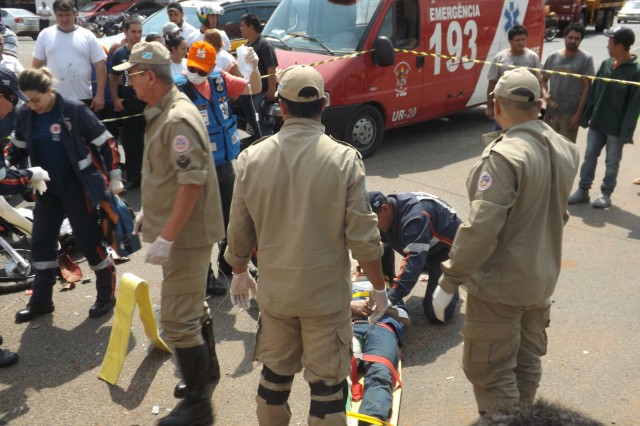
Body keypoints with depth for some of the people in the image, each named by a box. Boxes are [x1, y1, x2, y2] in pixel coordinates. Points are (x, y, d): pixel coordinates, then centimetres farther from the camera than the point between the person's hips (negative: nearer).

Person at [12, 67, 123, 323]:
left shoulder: (75, 111, -14)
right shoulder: (24, 116, 1)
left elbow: (106, 143, -11)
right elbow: (19, 151, 15)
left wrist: (114, 178, -10)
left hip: (78, 188, -6)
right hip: (47, 190, 6)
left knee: (89, 241, 1)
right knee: (41, 243, 9)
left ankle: (107, 295, 18)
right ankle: (41, 300, 24)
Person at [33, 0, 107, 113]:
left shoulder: (87, 36, 0)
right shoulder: (45, 35, 3)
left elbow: (100, 66, -2)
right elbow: (36, 65, 8)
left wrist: (100, 95, -8)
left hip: (83, 98, -1)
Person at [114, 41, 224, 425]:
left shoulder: (178, 118, -22)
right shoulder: (162, 111, 10)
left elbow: (192, 181, -28)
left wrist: (166, 236, -26)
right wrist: (150, 211, 21)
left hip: (186, 233, -10)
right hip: (181, 228, 10)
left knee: (177, 318, -4)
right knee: (192, 305, 22)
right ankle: (207, 369, 41)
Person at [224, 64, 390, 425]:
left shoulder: (252, 158, -7)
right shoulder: (344, 159, -15)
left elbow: (239, 232, 2)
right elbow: (363, 236, -13)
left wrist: (240, 273, 19)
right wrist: (379, 287, 1)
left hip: (274, 290, 3)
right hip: (327, 294, -3)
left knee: (275, 375, 22)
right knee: (328, 385, 11)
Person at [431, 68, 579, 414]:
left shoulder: (505, 156, -25)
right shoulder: (565, 149, 2)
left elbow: (481, 227, -28)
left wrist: (449, 281, -20)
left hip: (500, 284, -8)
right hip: (543, 277, 9)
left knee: (489, 369, 5)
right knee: (527, 362, 22)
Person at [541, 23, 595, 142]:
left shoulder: (585, 59, -5)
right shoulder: (553, 56, 5)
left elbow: (587, 87, -6)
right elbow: (544, 80, 12)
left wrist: (578, 114, -11)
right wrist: (545, 94, -11)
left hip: (571, 113, -4)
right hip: (551, 110, 4)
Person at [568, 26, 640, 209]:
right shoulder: (605, 64, 4)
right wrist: (586, 116, 8)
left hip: (616, 127, -5)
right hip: (597, 123, 5)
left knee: (612, 162, 8)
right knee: (589, 157, 9)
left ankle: (606, 194, 20)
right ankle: (583, 190, 19)